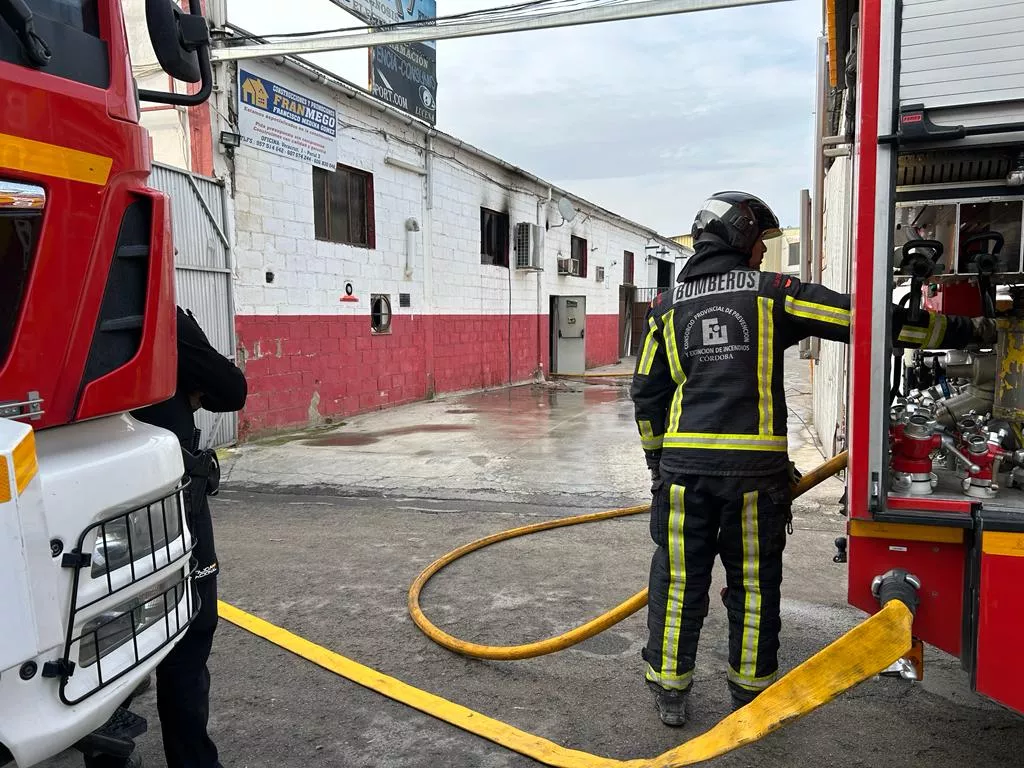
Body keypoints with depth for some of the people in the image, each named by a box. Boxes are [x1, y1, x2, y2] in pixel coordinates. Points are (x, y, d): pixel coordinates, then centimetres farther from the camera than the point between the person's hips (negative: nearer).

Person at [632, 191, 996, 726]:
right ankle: (751, 693, 28)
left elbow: (647, 393, 9)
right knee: (754, 584, 14)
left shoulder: (668, 305, 8)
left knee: (679, 580, 11)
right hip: (755, 466, -2)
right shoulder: (773, 293, 0)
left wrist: (656, 458, 20)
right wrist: (966, 331, 5)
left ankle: (669, 692, 20)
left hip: (684, 464, 2)